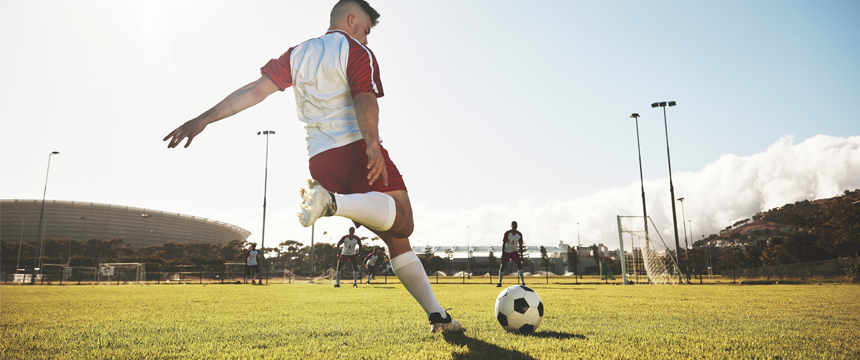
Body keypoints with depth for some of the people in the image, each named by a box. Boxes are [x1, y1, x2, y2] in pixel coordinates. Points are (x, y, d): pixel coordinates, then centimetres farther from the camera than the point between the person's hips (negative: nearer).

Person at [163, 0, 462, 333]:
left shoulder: (297, 54, 21)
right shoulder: (355, 50, 4)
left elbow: (255, 90, 11)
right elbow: (364, 99, -15)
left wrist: (204, 119, 13)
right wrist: (373, 145, -28)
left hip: (320, 161, 7)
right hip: (357, 149, -6)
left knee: (396, 238, 10)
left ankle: (436, 313, 5)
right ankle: (333, 201, -32)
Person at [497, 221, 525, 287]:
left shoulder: (519, 234, -8)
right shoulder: (507, 233, -17)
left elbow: (520, 245, 0)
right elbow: (503, 244, -13)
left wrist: (521, 255, -2)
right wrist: (503, 254, -17)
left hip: (514, 251, 2)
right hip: (506, 251, -2)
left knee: (519, 265, -14)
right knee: (502, 266, -1)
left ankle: (523, 282, -14)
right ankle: (499, 283, 13)